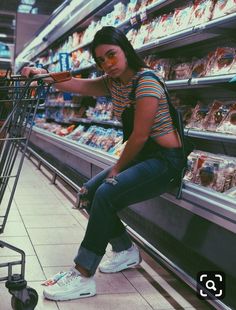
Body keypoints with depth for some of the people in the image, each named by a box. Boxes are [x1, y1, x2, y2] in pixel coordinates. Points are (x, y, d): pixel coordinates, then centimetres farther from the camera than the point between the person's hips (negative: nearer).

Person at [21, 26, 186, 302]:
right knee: (88, 194, 3)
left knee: (106, 194, -26)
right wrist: (43, 74, -15)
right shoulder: (113, 83, 8)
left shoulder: (146, 82, -18)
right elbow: (76, 85, 2)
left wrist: (117, 170, -10)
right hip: (141, 156, 9)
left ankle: (83, 276, -18)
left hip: (165, 159, -9)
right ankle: (126, 251, 16)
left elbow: (140, 136, -20)